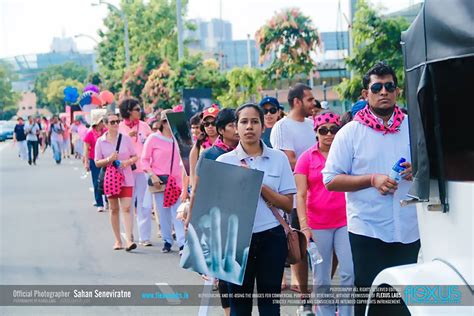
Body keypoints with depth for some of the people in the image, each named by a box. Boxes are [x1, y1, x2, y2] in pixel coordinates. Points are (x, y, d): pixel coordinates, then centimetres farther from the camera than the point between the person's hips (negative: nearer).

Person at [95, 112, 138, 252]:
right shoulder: (100, 141, 0)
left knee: (126, 208, -11)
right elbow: (97, 163, 2)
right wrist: (109, 159, -16)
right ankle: (118, 240, 16)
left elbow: (135, 157, 7)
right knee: (114, 209, 7)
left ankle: (129, 239, -18)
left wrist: (127, 162, -14)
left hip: (126, 178, -1)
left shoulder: (126, 138, 0)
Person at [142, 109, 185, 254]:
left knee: (178, 212, -7)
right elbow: (144, 159, 1)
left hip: (176, 180, 1)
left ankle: (182, 243, -11)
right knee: (163, 212, 4)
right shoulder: (153, 138, -2)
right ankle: (167, 241, 17)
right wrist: (152, 175, -11)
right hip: (159, 181, -1)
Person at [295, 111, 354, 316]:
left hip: (345, 222, 0)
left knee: (350, 272, -6)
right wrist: (304, 226, -11)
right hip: (318, 225, 0)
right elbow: (300, 195, -2)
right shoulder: (306, 158, 1)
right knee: (321, 280, 8)